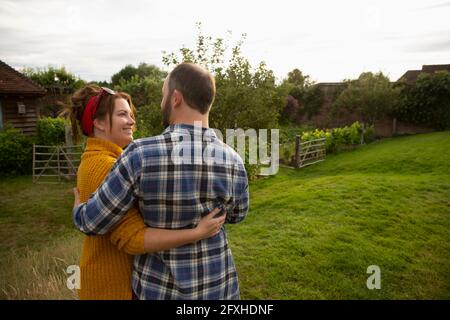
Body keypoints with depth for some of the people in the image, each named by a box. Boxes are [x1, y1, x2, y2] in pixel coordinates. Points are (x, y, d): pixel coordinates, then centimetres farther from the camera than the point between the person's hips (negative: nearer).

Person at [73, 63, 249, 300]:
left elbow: (93, 221, -14)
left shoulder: (141, 155, -24)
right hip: (217, 285, 2)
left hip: (158, 287, -1)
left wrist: (79, 208, 9)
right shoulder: (233, 161, -15)